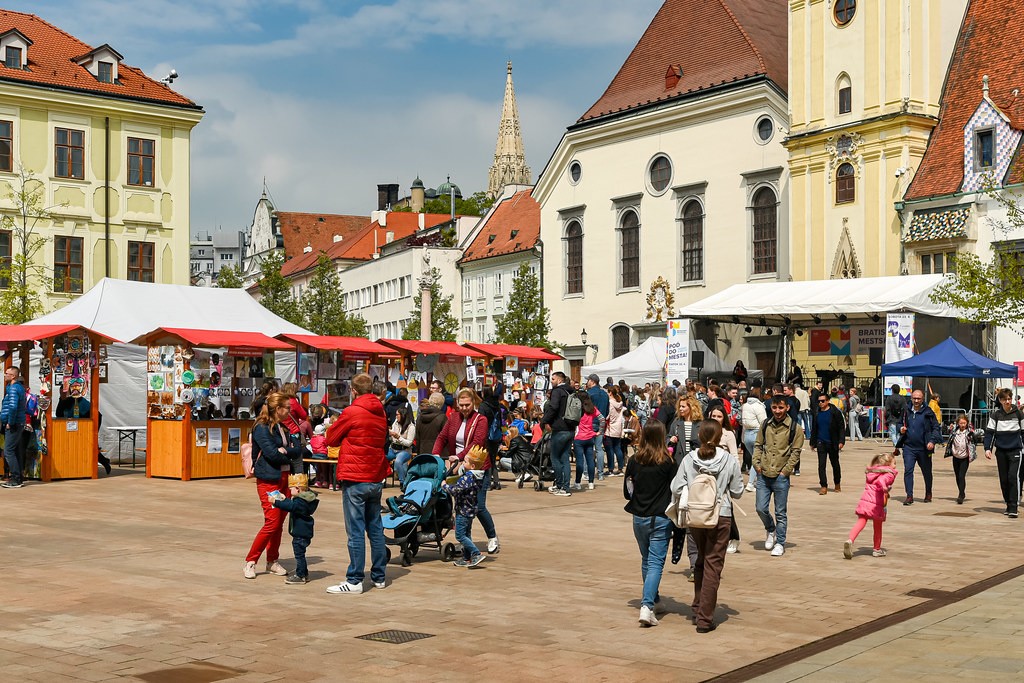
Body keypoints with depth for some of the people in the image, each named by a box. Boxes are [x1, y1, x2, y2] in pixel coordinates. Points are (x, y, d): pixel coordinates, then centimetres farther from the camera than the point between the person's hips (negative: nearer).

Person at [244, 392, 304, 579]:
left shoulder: (281, 429, 15)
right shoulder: (262, 428, -9)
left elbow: (298, 451, 8)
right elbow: (272, 454, -17)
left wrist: (286, 451, -10)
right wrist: (292, 453, -3)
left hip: (284, 478, 8)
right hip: (269, 480, -8)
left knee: (279, 523, 9)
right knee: (272, 523, -10)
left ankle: (272, 561, 19)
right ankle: (250, 562, 0)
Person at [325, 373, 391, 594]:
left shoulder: (351, 412, -12)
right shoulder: (380, 414, 8)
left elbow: (331, 438, -2)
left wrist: (334, 425, 17)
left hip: (355, 478, -6)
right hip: (376, 477, 6)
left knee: (356, 531, -4)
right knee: (375, 528, 13)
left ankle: (354, 580, -3)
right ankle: (379, 576, 19)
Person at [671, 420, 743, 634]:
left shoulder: (689, 459, -6)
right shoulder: (729, 460, -9)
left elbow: (676, 489, -8)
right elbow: (737, 491, -3)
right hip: (720, 517, -2)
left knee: (701, 560, 23)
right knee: (713, 564, 2)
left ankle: (698, 607, 30)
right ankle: (705, 618, 1)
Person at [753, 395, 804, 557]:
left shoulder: (794, 428, -3)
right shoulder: (765, 425, 8)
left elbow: (795, 452, -3)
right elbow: (758, 445, 14)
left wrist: (785, 471, -9)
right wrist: (757, 463, 2)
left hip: (781, 477, -3)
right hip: (763, 475, 3)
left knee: (781, 513, 4)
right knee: (761, 508, 3)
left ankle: (780, 543, 15)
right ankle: (770, 530, 31)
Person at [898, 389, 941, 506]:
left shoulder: (928, 412, -5)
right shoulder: (906, 411, 5)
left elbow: (936, 427, -3)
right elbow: (901, 424, 21)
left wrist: (932, 441, -15)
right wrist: (901, 429, -2)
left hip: (924, 448, -2)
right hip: (909, 447, 2)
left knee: (927, 472, 15)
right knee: (908, 470, -11)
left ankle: (928, 494, 35)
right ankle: (909, 496, -8)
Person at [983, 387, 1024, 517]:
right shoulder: (995, 414, 2)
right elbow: (989, 432, 3)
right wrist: (987, 448, -8)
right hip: (1000, 451, 2)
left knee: (1013, 477, -16)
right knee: (1003, 479, 7)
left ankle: (1014, 507, -17)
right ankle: (1008, 505, 21)